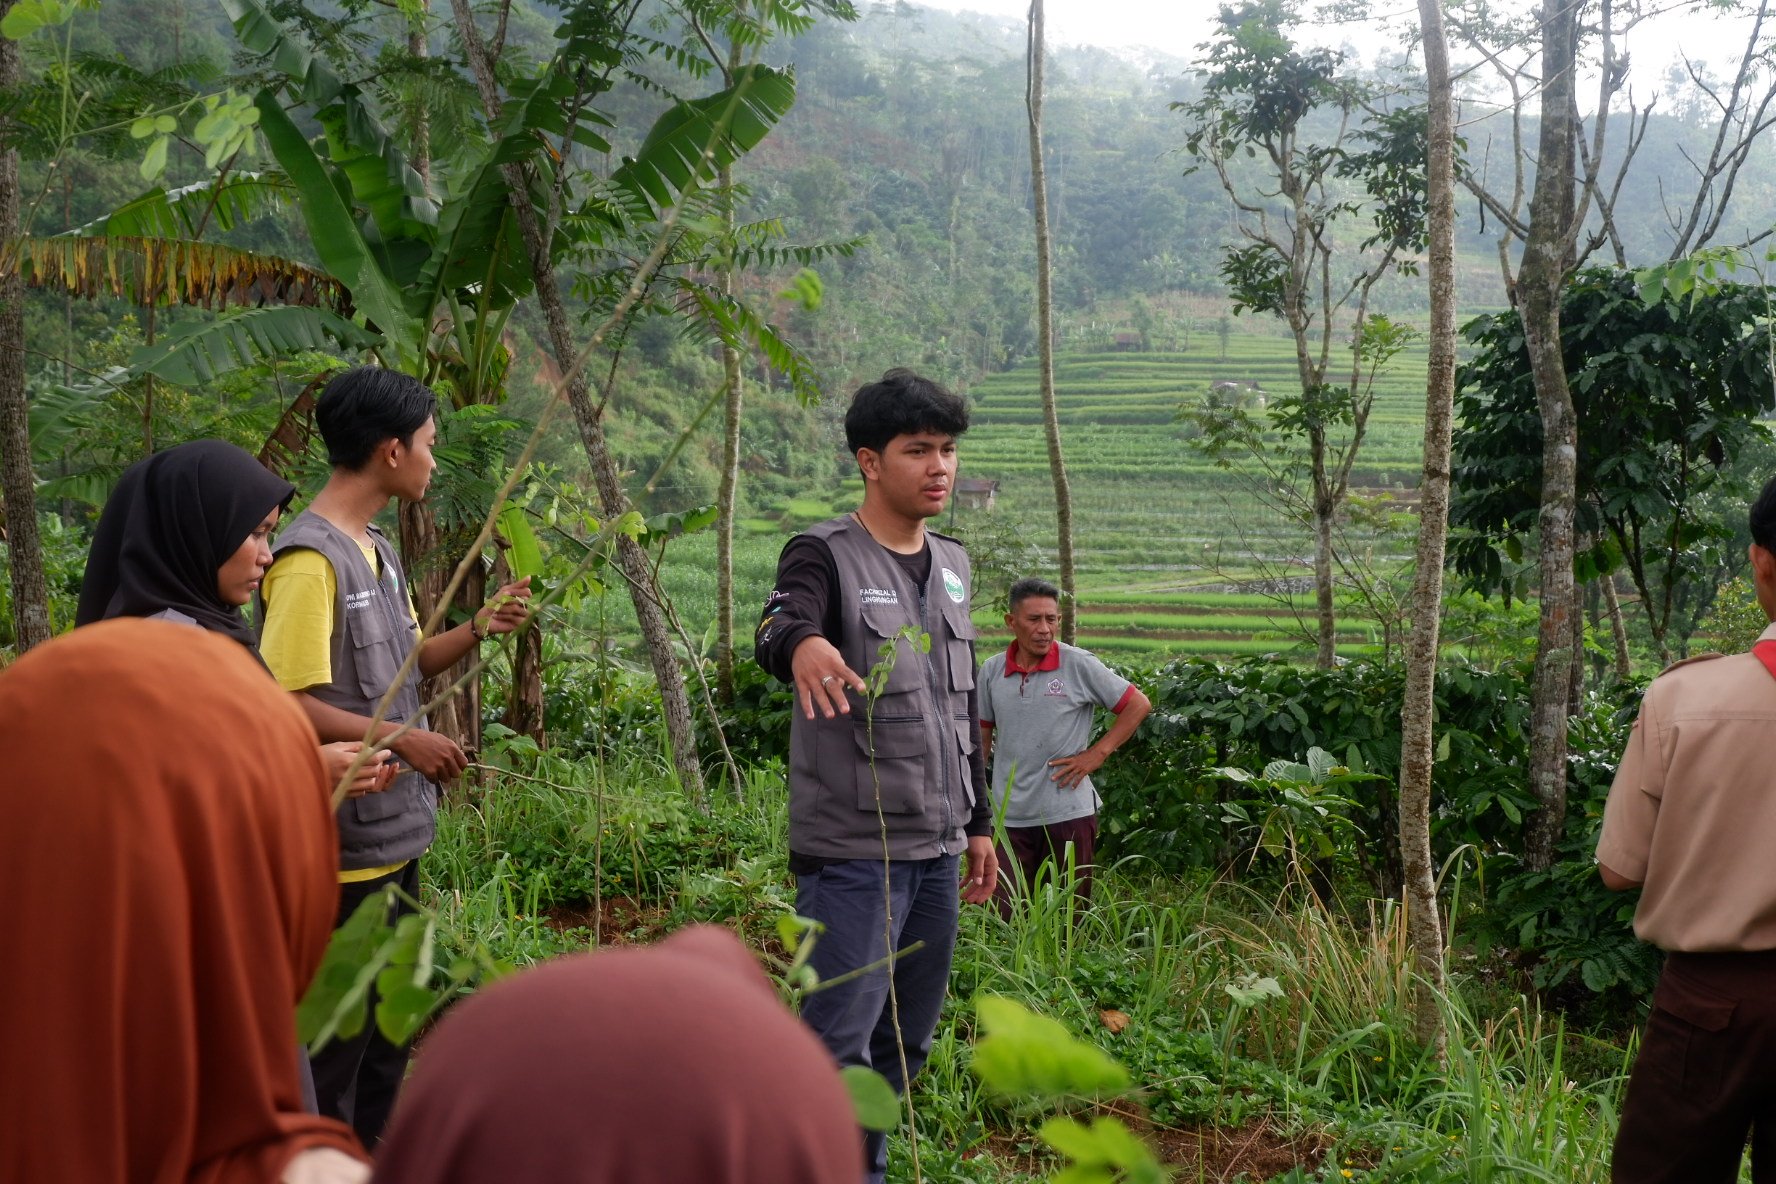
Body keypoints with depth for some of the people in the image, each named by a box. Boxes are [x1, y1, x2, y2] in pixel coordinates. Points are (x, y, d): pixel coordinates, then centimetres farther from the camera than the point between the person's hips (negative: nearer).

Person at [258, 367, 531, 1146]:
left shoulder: (376, 549, 11)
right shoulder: (310, 558, -19)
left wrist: (476, 631, 2)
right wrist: (403, 741, -19)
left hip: (396, 836, 10)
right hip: (343, 849, -10)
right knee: (334, 1038, 2)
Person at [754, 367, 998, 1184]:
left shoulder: (951, 566, 13)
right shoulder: (826, 555, -8)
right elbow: (775, 630, -30)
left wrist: (978, 823, 19)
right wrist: (802, 643, -54)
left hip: (935, 849, 7)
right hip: (853, 849, -7)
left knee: (906, 1041, 13)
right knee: (838, 1044, -9)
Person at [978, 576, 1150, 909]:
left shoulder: (1079, 665, -6)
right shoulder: (991, 670, 4)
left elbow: (1138, 705, 0)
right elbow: (982, 737, 13)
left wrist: (1097, 754, -6)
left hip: (1068, 813, -3)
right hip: (1009, 815, 3)